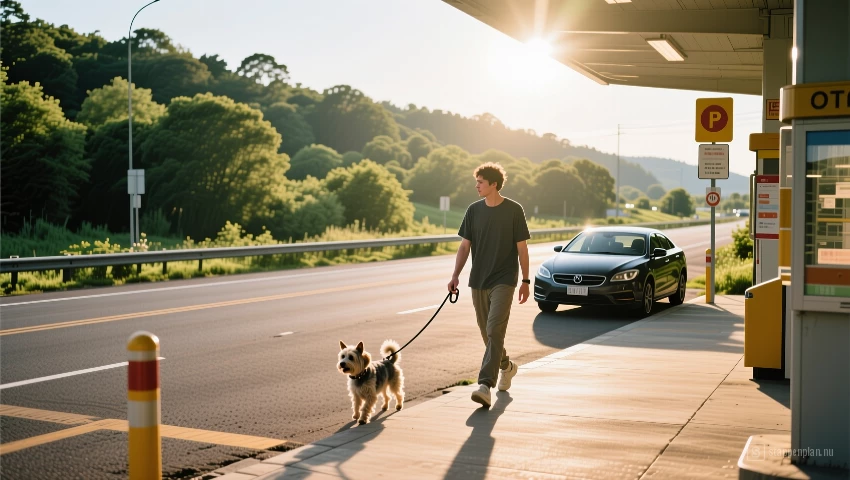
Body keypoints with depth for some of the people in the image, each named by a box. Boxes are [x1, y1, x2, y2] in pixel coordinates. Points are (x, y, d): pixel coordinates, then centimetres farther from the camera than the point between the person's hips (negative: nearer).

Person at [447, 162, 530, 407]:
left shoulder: (514, 210, -6)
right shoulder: (474, 210, 5)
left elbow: (522, 248, -2)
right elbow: (465, 245, 8)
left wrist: (525, 281, -2)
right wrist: (455, 276, -1)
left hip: (504, 281, -5)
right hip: (478, 280, 5)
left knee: (494, 330, -16)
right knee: (487, 332, 13)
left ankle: (485, 385, -20)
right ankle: (507, 366, 39)